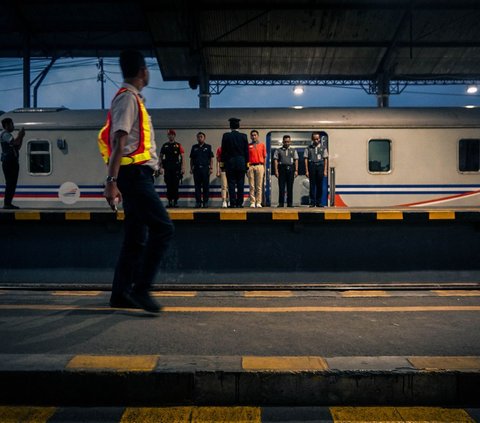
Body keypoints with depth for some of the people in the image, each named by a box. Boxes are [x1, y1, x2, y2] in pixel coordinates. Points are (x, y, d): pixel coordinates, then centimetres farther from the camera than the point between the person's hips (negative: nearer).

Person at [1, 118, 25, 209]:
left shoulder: (9, 135, 23)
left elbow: (18, 147, 22)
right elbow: (14, 142, -23)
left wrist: (21, 136, 13)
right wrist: (20, 135, -7)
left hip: (13, 161, 10)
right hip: (8, 161, -10)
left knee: (13, 183, 9)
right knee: (10, 182, -12)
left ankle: (8, 203, 12)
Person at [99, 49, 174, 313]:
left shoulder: (130, 98, 22)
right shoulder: (128, 98, -9)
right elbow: (119, 142, -19)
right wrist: (111, 180, -26)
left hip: (136, 176, 10)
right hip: (135, 175, -10)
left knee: (136, 237, 10)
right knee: (163, 229, -13)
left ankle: (121, 294, 15)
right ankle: (140, 289, -12)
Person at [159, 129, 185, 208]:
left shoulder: (178, 145, 5)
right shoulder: (164, 146, 11)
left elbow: (182, 157, 1)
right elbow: (161, 157, 12)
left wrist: (183, 168, -9)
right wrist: (161, 167, 3)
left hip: (176, 168, -2)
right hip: (167, 169, 2)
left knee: (176, 185, -2)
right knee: (169, 185, 2)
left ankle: (175, 201, 3)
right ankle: (170, 201, 7)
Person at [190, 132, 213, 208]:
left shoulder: (208, 147, 7)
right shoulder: (194, 147, 14)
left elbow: (211, 158, 5)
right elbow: (191, 159, 16)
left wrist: (211, 168, -4)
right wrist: (191, 168, 8)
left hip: (205, 168, -2)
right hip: (196, 169, 2)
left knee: (206, 186, -1)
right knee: (197, 186, 2)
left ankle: (205, 202, 4)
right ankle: (198, 202, 6)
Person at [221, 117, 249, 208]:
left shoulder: (226, 136, -3)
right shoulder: (243, 136, 1)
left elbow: (223, 151, -1)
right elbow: (246, 151, 3)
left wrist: (223, 162, 6)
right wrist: (246, 163, 9)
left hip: (229, 163, -1)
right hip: (241, 163, 1)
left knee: (231, 184, 1)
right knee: (240, 184, 4)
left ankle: (232, 203, -2)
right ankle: (239, 203, 3)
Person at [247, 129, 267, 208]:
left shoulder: (262, 145, 11)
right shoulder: (248, 146, 11)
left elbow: (264, 157, 10)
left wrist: (264, 168, 3)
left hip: (260, 166, 0)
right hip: (251, 166, 0)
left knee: (259, 186, -2)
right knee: (252, 186, 0)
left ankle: (258, 202, 1)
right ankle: (252, 202, 2)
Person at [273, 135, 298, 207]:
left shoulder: (293, 150, 17)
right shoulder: (278, 150, 11)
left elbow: (296, 160, 10)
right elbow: (275, 160, 5)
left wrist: (296, 170, -1)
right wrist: (276, 170, -6)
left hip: (290, 169, 1)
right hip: (282, 168, -1)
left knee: (290, 187, 2)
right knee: (281, 187, -3)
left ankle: (290, 203, 5)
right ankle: (281, 203, -1)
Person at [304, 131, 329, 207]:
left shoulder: (323, 148, 9)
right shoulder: (308, 148, 6)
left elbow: (325, 159, 7)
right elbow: (306, 159, 3)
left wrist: (325, 171, 0)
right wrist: (306, 171, -3)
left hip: (320, 166, 1)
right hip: (312, 166, -1)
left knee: (320, 185, 3)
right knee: (312, 185, 0)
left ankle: (319, 202, 9)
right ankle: (312, 202, 5)